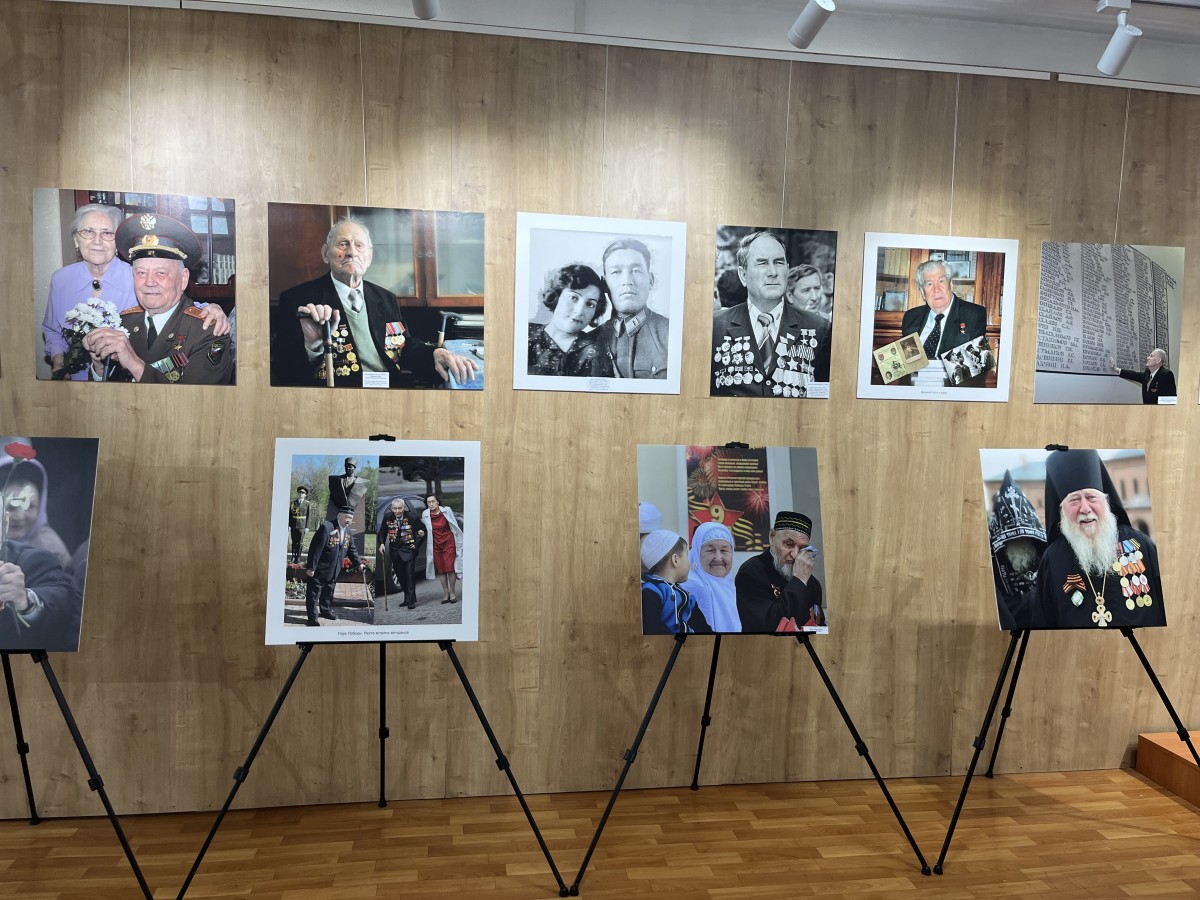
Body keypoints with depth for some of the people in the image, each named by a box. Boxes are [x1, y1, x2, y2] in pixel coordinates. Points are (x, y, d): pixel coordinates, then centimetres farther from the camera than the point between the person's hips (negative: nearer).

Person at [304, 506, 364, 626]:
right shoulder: (327, 527, -20)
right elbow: (316, 548, -20)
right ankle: (312, 617, 10)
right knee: (314, 592, 2)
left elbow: (351, 550, 13)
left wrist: (359, 563, 2)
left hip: (334, 570, 7)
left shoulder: (348, 532, 5)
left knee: (329, 591, 21)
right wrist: (311, 567, -19)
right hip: (320, 568, -7)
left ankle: (325, 611, 37)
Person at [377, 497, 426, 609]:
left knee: (409, 575, -10)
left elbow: (421, 531, -1)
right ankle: (407, 598, 24)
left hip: (408, 549, -4)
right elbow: (382, 532, 8)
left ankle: (411, 601, -4)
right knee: (400, 575, 10)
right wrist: (381, 543, -5)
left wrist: (421, 534, -19)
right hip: (395, 550, 4)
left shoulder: (411, 517, -12)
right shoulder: (387, 517, -3)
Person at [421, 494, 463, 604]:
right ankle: (446, 593, 17)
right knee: (440, 570, 6)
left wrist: (459, 541, 0)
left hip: (449, 543, -3)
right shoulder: (425, 514, -3)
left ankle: (452, 592, 6)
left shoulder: (447, 511, -8)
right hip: (435, 545, 3)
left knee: (450, 568, -6)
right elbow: (424, 527, 16)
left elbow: (454, 526, -1)